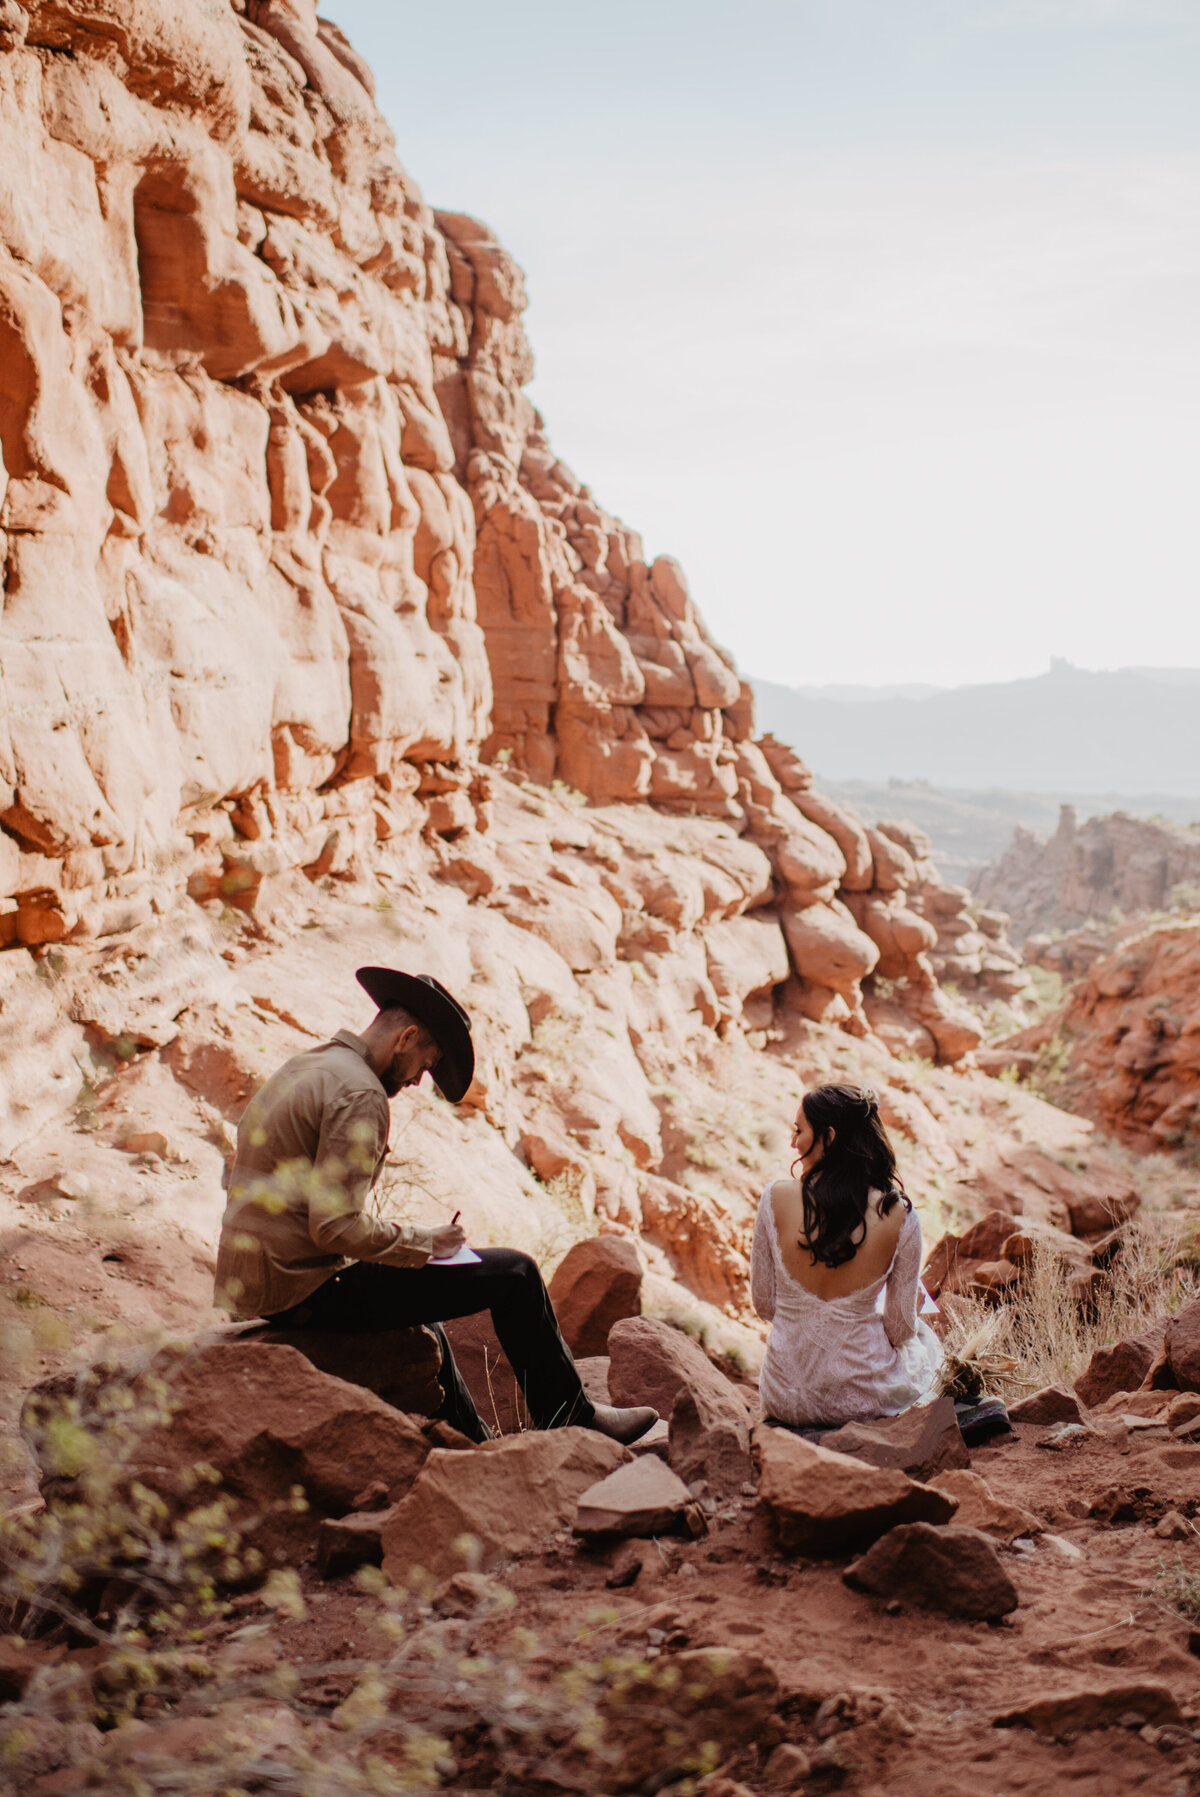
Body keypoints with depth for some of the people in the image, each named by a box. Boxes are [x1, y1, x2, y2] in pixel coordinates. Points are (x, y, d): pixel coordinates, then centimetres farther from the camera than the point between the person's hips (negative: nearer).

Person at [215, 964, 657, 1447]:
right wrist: (422, 1243, -9)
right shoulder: (359, 1094, -16)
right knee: (513, 1273, -4)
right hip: (308, 1288, -10)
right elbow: (335, 1227, -24)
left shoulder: (300, 1070, 15)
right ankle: (572, 1419, 11)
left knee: (420, 1297, 35)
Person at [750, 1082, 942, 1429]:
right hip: (864, 1397, -2)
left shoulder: (776, 1198, -13)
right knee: (927, 1341, 35)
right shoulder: (897, 1215, -16)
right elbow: (901, 1329, -7)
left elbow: (763, 1303, -2)